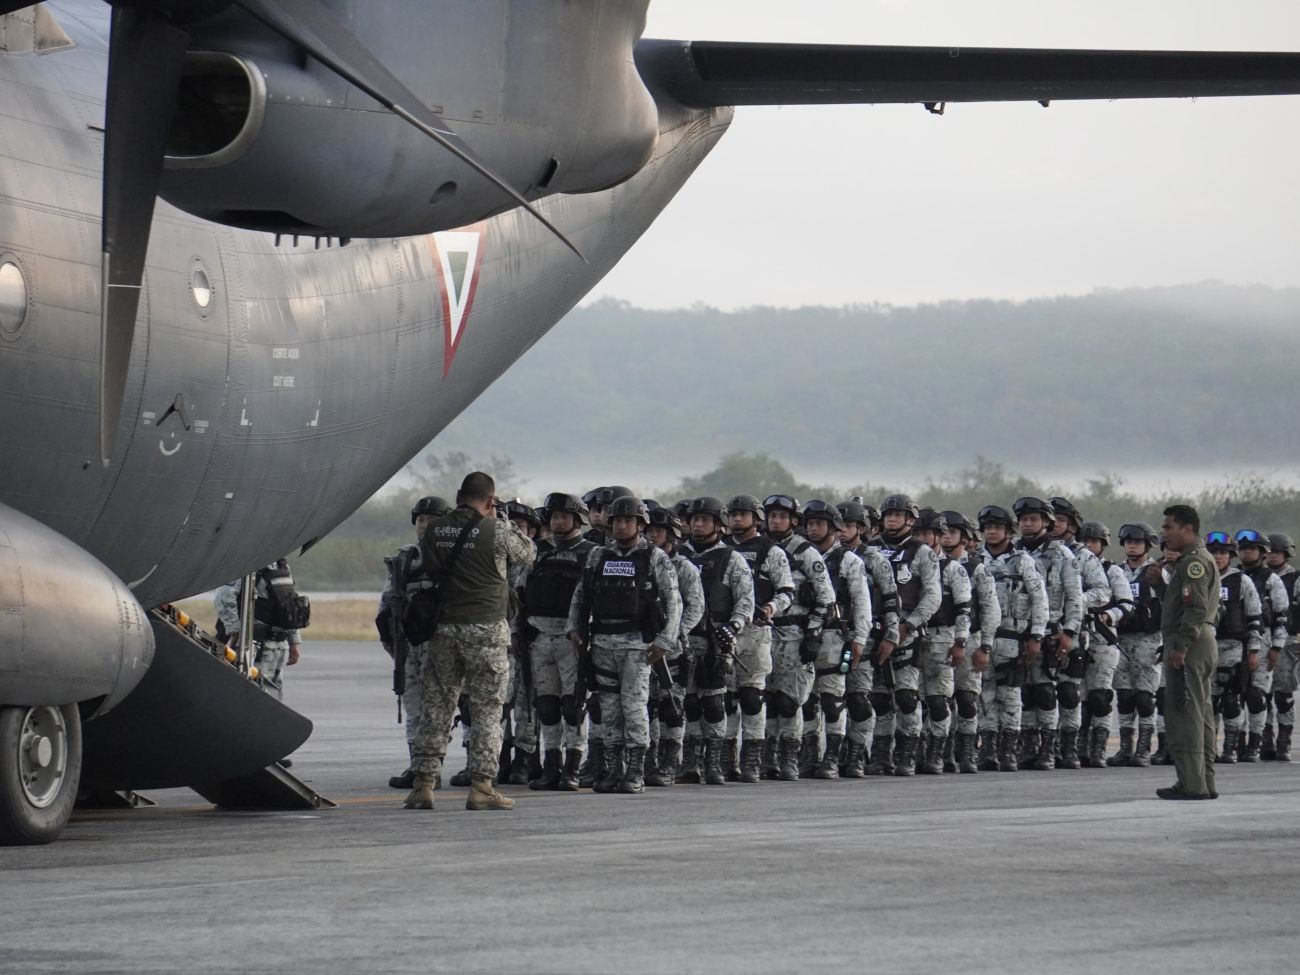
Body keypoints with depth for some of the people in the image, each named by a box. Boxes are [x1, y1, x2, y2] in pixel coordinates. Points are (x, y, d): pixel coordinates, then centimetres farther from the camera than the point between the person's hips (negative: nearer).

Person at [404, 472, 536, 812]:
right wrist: (503, 520, 18)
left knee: (436, 708, 9)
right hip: (486, 630, -4)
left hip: (444, 628, 4)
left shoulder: (434, 530, 2)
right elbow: (528, 553, 5)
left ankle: (423, 784, 8)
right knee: (487, 710, 2)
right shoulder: (495, 531, -9)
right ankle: (481, 787, -2)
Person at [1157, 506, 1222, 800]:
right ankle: (1204, 783, 16)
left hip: (1190, 645, -11)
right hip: (1204, 644, 11)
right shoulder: (1197, 559, 21)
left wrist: (1180, 646, -23)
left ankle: (1191, 783, -13)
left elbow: (1197, 608, -22)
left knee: (1183, 715, -11)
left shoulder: (1195, 561, -13)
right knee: (1199, 716, 12)